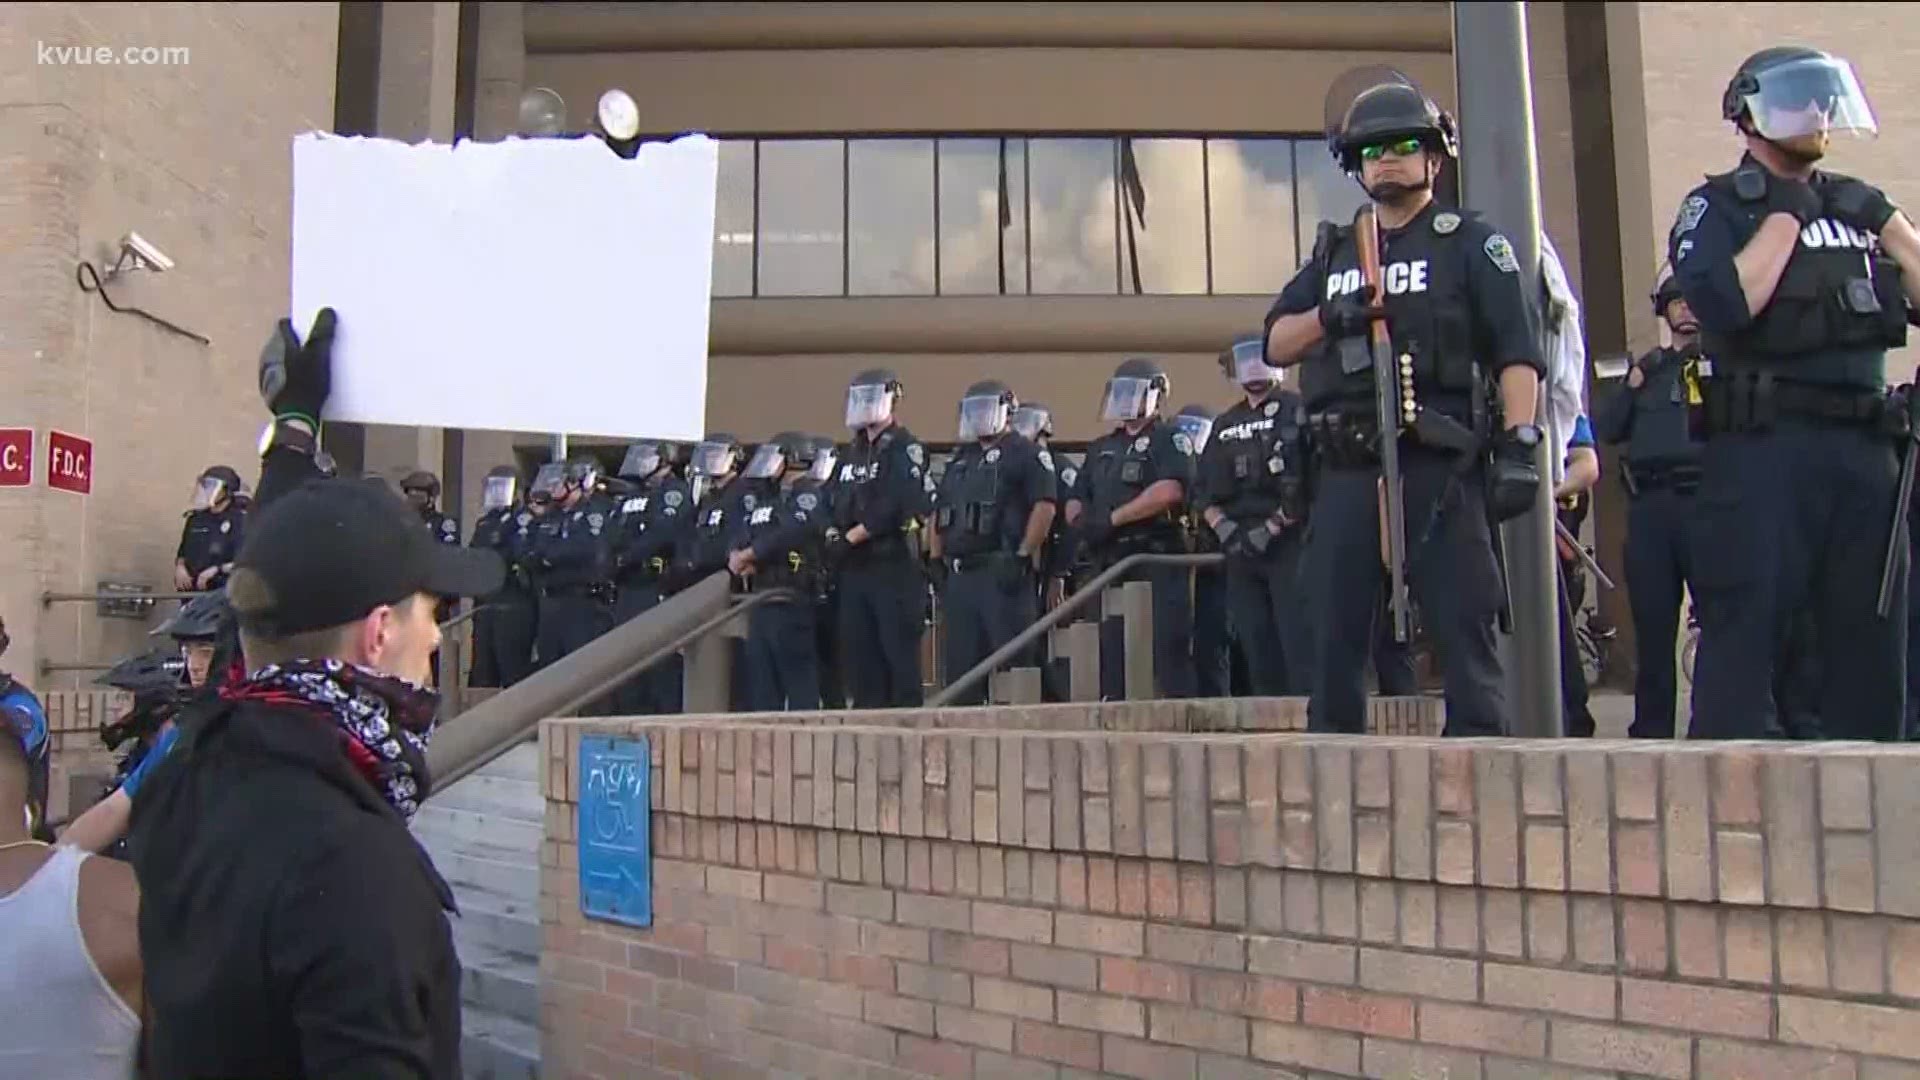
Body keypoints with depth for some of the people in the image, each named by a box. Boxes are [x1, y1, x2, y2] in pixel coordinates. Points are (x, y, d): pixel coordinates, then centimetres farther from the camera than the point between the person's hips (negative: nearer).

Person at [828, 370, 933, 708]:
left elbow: (895, 508, -16)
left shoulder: (905, 449, -6)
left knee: (899, 653, -6)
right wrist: (832, 537, -1)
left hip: (893, 566, -8)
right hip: (855, 569, 8)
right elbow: (836, 506, 19)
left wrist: (850, 538, -14)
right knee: (859, 655, 9)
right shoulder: (852, 454, 20)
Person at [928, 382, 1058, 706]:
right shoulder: (960, 459, 22)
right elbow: (938, 514, 24)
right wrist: (937, 561, 14)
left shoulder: (1026, 455, -1)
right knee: (959, 662, 9)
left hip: (1003, 574, -7)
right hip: (959, 575, 8)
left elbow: (1045, 506, -11)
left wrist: (1022, 557, -16)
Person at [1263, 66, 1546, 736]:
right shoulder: (1333, 253, 22)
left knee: (1463, 628, -6)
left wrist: (1519, 443, -14)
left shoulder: (1470, 245, 8)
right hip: (1346, 473, 5)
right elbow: (1275, 344, 15)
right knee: (1333, 635, 7)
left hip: (1437, 468, -4)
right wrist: (1330, 317, -5)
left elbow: (1516, 353, -1)